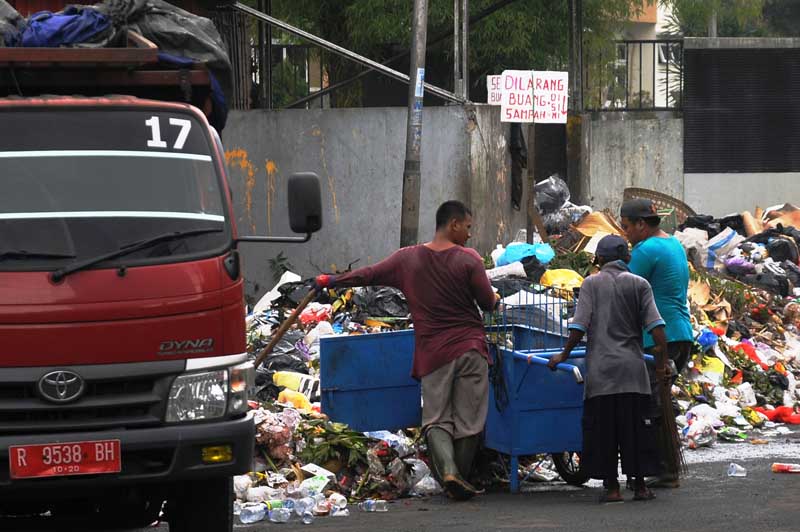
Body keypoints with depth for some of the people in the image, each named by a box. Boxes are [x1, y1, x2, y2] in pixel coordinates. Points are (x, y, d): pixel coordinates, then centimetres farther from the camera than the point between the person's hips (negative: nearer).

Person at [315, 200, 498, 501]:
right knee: (468, 419, 5)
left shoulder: (408, 259, 3)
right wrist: (494, 299, 21)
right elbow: (488, 303, -3)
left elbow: (369, 275, 11)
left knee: (436, 419, 1)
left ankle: (448, 471, -21)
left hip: (432, 353, 2)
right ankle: (461, 475, 6)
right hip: (470, 349, -2)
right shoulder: (468, 259, -6)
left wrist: (332, 281, 25)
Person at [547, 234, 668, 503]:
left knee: (603, 427, 3)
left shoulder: (592, 284, 1)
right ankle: (640, 486, 7)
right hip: (633, 367, 2)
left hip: (602, 367, -2)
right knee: (636, 425, 6)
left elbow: (579, 326, -5)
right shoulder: (639, 284, 5)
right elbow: (655, 325, -3)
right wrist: (663, 358, 1)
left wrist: (564, 355, 4)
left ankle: (612, 487, 2)